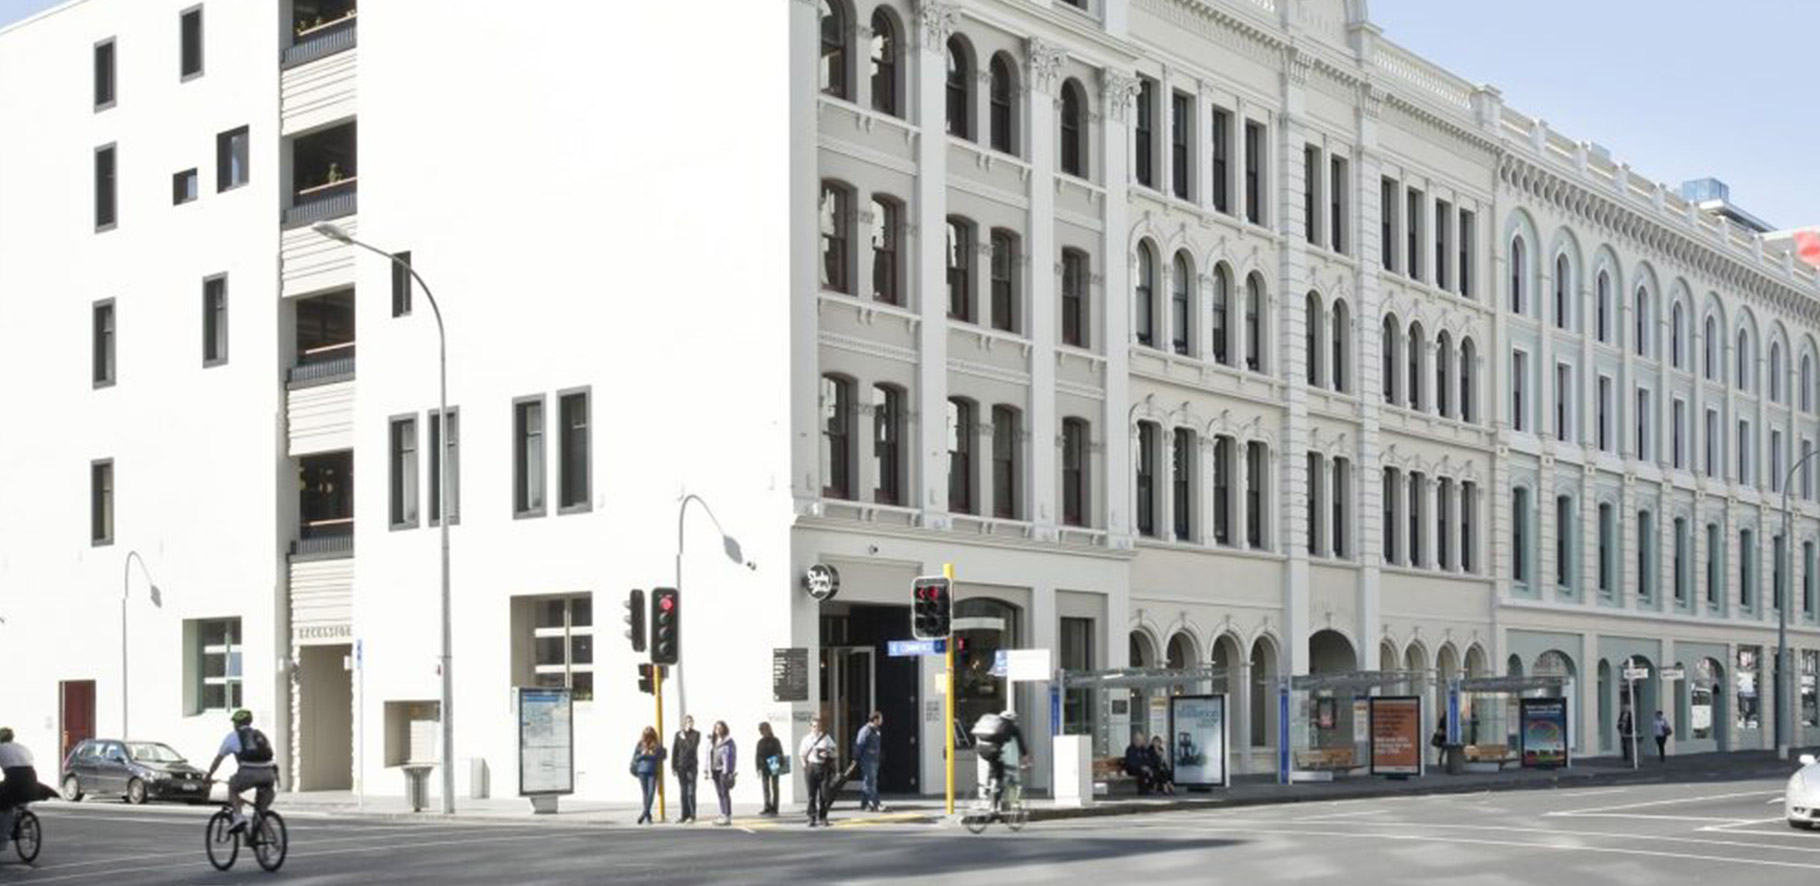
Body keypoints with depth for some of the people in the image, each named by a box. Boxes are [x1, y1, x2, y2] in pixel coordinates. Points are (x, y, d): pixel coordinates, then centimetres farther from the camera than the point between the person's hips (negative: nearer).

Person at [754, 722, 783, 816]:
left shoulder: (775, 741, -3)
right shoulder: (761, 742, 7)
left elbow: (780, 754, -3)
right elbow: (757, 756, 8)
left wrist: (780, 766, -11)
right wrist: (758, 768, 0)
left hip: (773, 768, -4)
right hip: (764, 768, 4)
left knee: (774, 788, 1)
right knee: (765, 788, 4)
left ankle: (774, 808, 2)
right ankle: (767, 808, 8)